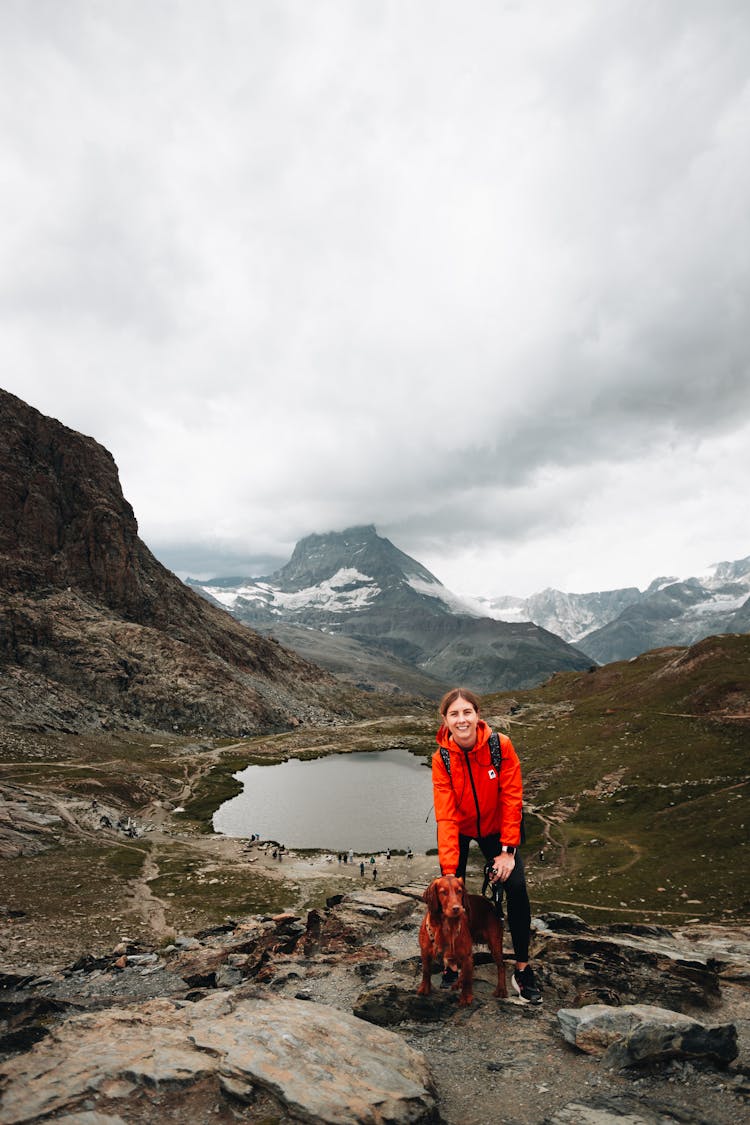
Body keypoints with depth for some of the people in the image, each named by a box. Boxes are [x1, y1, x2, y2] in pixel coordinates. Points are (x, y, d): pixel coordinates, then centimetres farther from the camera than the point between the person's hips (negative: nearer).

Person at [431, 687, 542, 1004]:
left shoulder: (501, 745, -26)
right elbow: (446, 817, -25)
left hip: (495, 827, 0)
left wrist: (508, 850, -19)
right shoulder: (441, 759, -25)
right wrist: (449, 868, -30)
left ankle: (523, 968, 8)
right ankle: (452, 963, 21)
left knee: (516, 887, -11)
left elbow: (512, 799, -19)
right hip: (459, 830, 0)